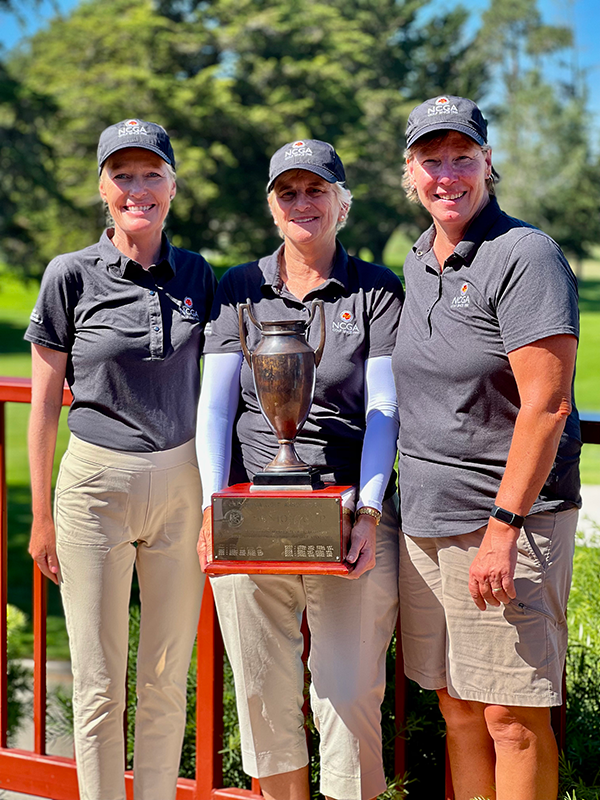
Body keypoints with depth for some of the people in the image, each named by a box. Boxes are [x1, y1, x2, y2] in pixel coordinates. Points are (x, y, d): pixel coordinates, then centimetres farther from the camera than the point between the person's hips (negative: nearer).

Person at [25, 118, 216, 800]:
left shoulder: (197, 275, 6)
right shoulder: (71, 275, -2)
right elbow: (45, 402, 1)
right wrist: (41, 515, 0)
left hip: (183, 484, 2)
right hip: (96, 484, -2)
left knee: (167, 677, 10)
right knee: (99, 684, 4)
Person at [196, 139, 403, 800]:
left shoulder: (377, 291, 6)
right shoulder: (239, 289, 12)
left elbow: (383, 410, -2)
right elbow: (215, 402, 5)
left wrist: (369, 514, -15)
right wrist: (213, 504, -9)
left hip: (350, 510, -2)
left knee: (351, 692, -3)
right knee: (263, 692, 7)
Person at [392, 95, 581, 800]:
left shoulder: (525, 254, -11)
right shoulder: (418, 263, 14)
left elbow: (546, 405, -17)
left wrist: (503, 524, -21)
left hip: (509, 513, -7)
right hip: (425, 517, 7)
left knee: (512, 715, -2)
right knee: (456, 703, 13)